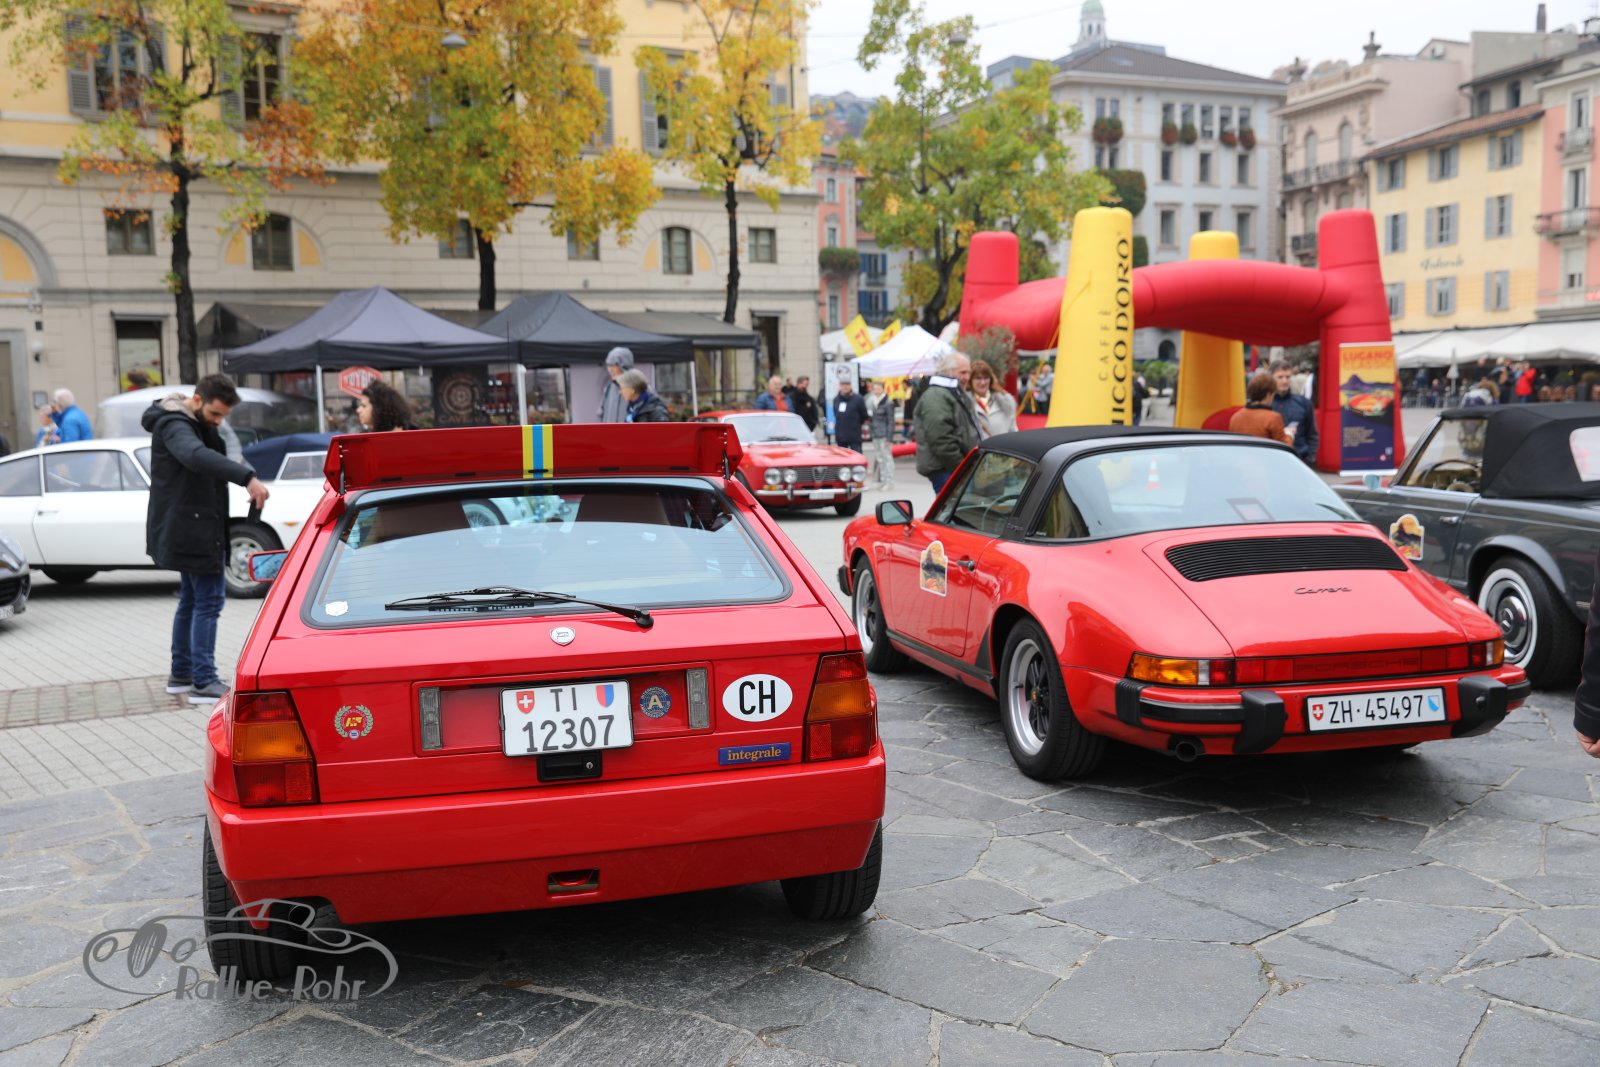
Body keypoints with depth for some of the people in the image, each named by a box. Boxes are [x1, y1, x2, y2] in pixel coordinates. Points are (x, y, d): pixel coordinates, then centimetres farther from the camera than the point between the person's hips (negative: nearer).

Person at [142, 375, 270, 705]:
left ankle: (181, 674, 26)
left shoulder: (196, 424, 13)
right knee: (208, 601, -9)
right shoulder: (174, 425, -20)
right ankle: (203, 682, -9)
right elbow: (198, 456, -40)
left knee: (191, 599, 17)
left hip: (188, 529, 10)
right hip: (191, 530, -10)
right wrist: (247, 477, -52)